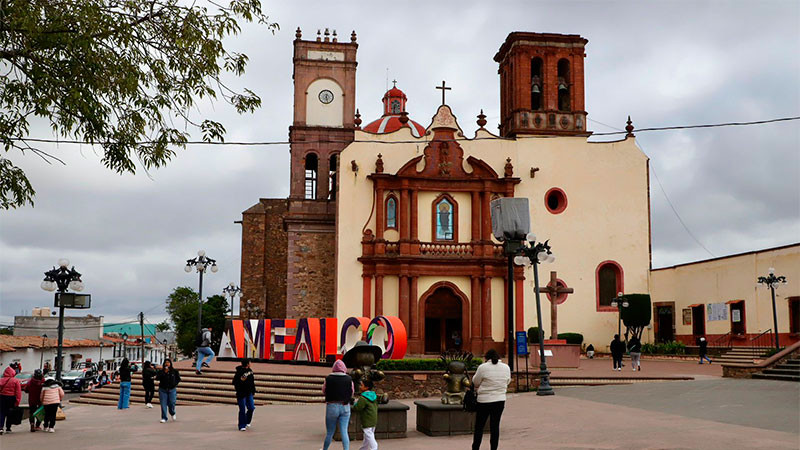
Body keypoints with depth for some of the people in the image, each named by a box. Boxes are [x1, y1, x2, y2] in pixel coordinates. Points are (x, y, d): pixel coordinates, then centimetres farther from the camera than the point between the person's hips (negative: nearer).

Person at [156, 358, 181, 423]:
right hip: (163, 390, 0)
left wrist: (175, 384, -3)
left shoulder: (174, 371, 2)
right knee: (163, 404, -4)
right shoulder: (161, 371, 0)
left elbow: (178, 379, 12)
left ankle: (172, 413, 26)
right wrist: (164, 372, -19)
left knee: (171, 403, -5)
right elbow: (157, 378, -14)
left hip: (172, 390, 0)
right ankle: (164, 418, 4)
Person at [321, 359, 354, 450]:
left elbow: (324, 391, 4)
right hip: (345, 407, 1)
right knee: (344, 432, 3)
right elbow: (352, 394, 3)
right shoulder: (349, 379, -6)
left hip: (332, 406, -1)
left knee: (330, 432, 12)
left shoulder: (328, 378, -9)